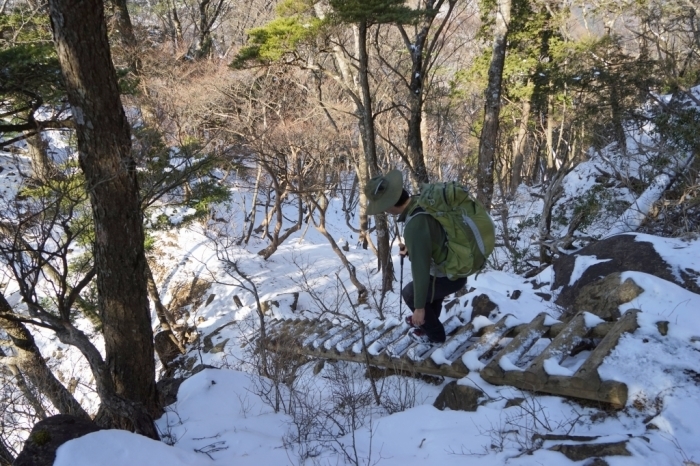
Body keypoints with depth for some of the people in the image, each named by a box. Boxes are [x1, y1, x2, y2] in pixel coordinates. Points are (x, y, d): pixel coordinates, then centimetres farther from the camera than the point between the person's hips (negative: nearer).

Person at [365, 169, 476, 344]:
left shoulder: (415, 225, -33)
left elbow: (420, 268, -28)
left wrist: (419, 307, -19)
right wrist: (410, 249, 10)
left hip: (451, 276, -8)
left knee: (410, 293, 16)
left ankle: (434, 333, 29)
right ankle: (427, 319, 53)